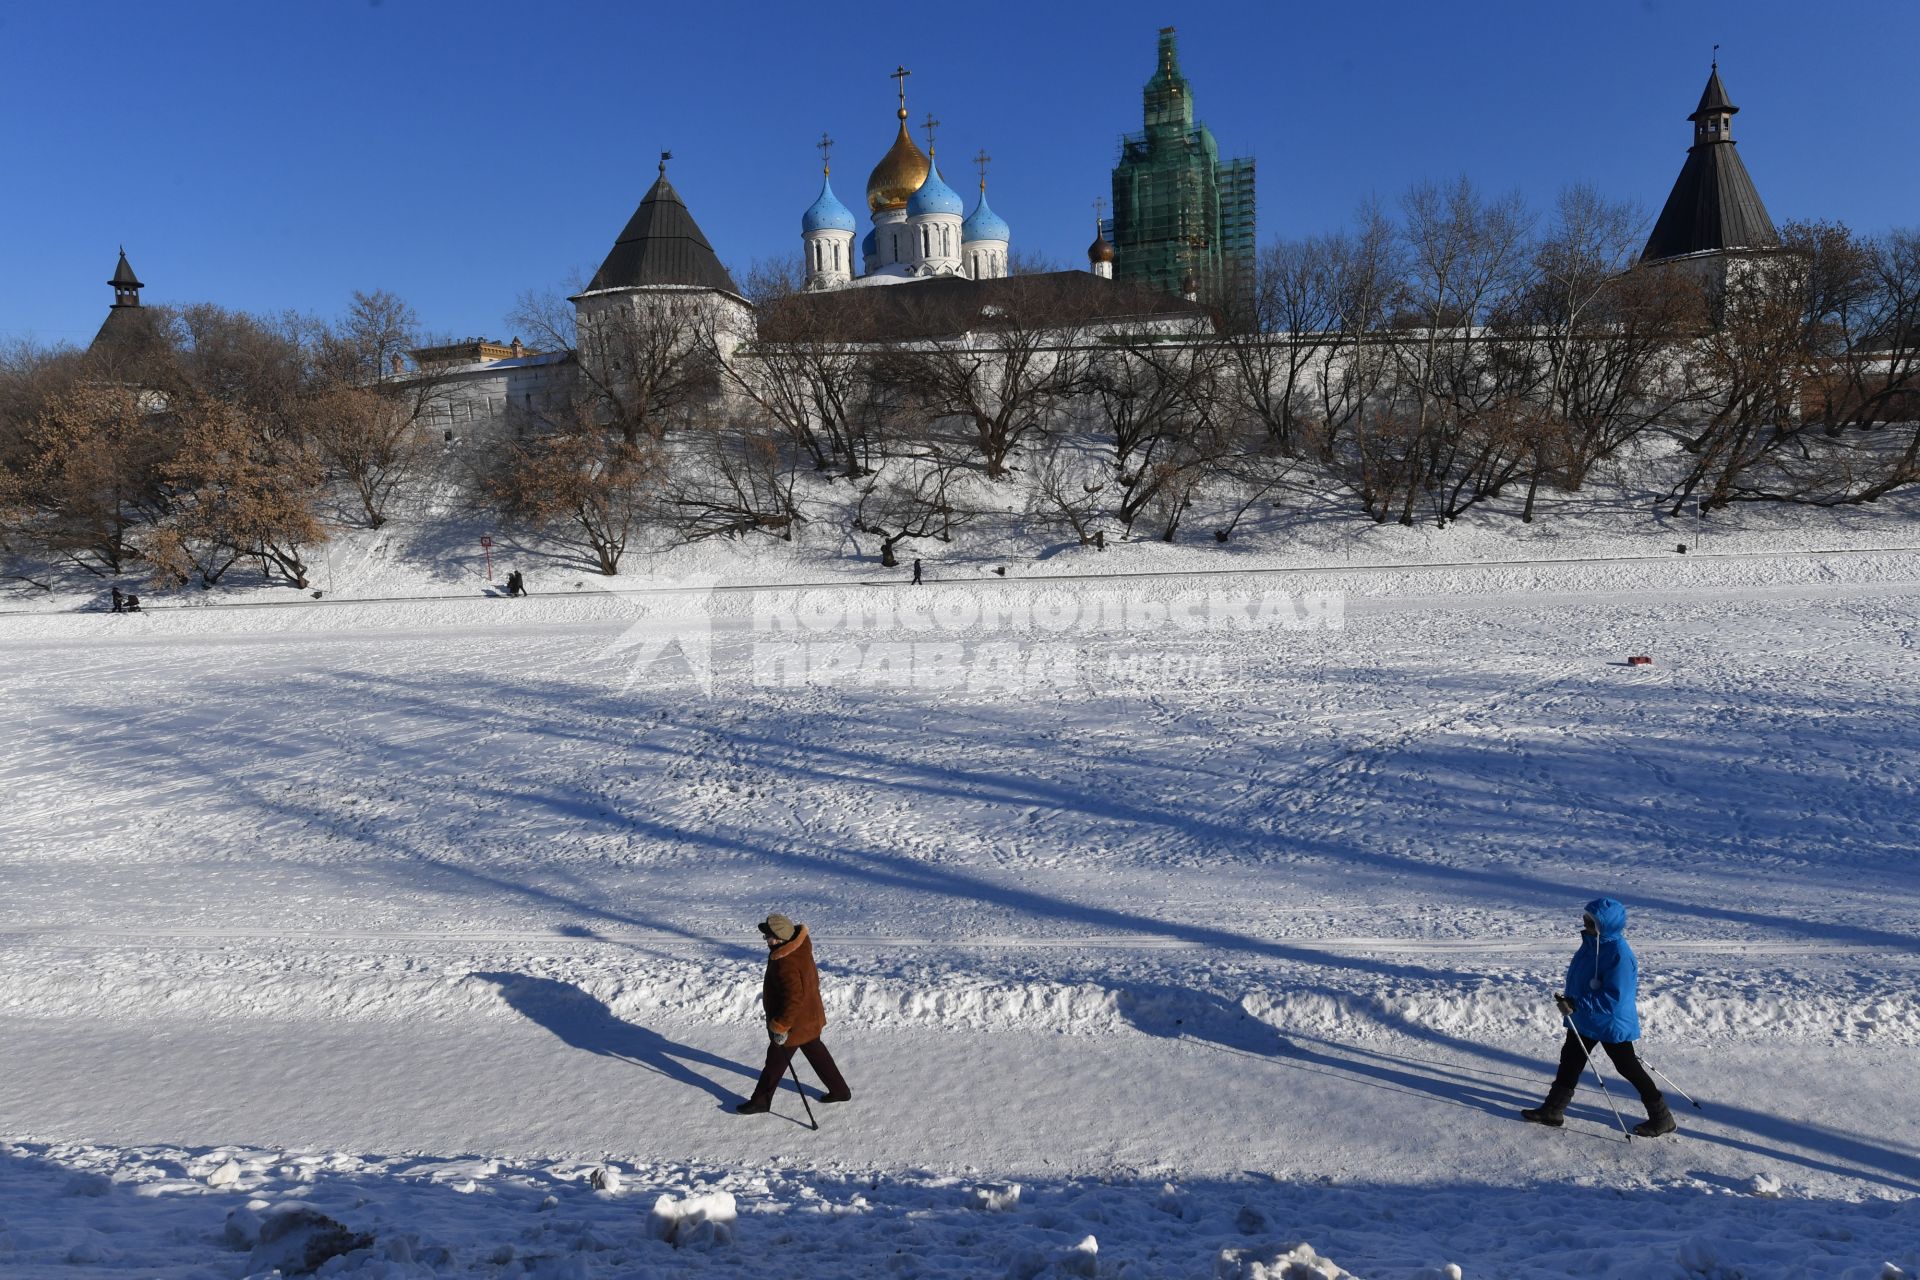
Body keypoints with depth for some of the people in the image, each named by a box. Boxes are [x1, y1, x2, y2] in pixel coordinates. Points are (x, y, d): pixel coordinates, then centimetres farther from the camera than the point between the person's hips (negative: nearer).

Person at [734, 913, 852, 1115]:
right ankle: (840, 1090, 35)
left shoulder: (786, 964, -34)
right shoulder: (799, 947, -5)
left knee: (775, 1061, 11)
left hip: (795, 1023, -9)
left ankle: (760, 1101, 29)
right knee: (816, 1053, 24)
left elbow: (794, 999, -34)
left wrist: (780, 1026, -23)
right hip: (810, 1018, 9)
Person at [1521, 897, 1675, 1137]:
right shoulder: (1593, 941, -2)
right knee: (1570, 1060, 14)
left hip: (1612, 1024, -9)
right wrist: (1571, 1002, 15)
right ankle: (1552, 1110, 24)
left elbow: (1612, 998, -31)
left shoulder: (1619, 954, -29)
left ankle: (1661, 1117, 25)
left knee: (1628, 1068, 7)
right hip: (1585, 1019, 9)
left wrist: (1576, 1004, -33)